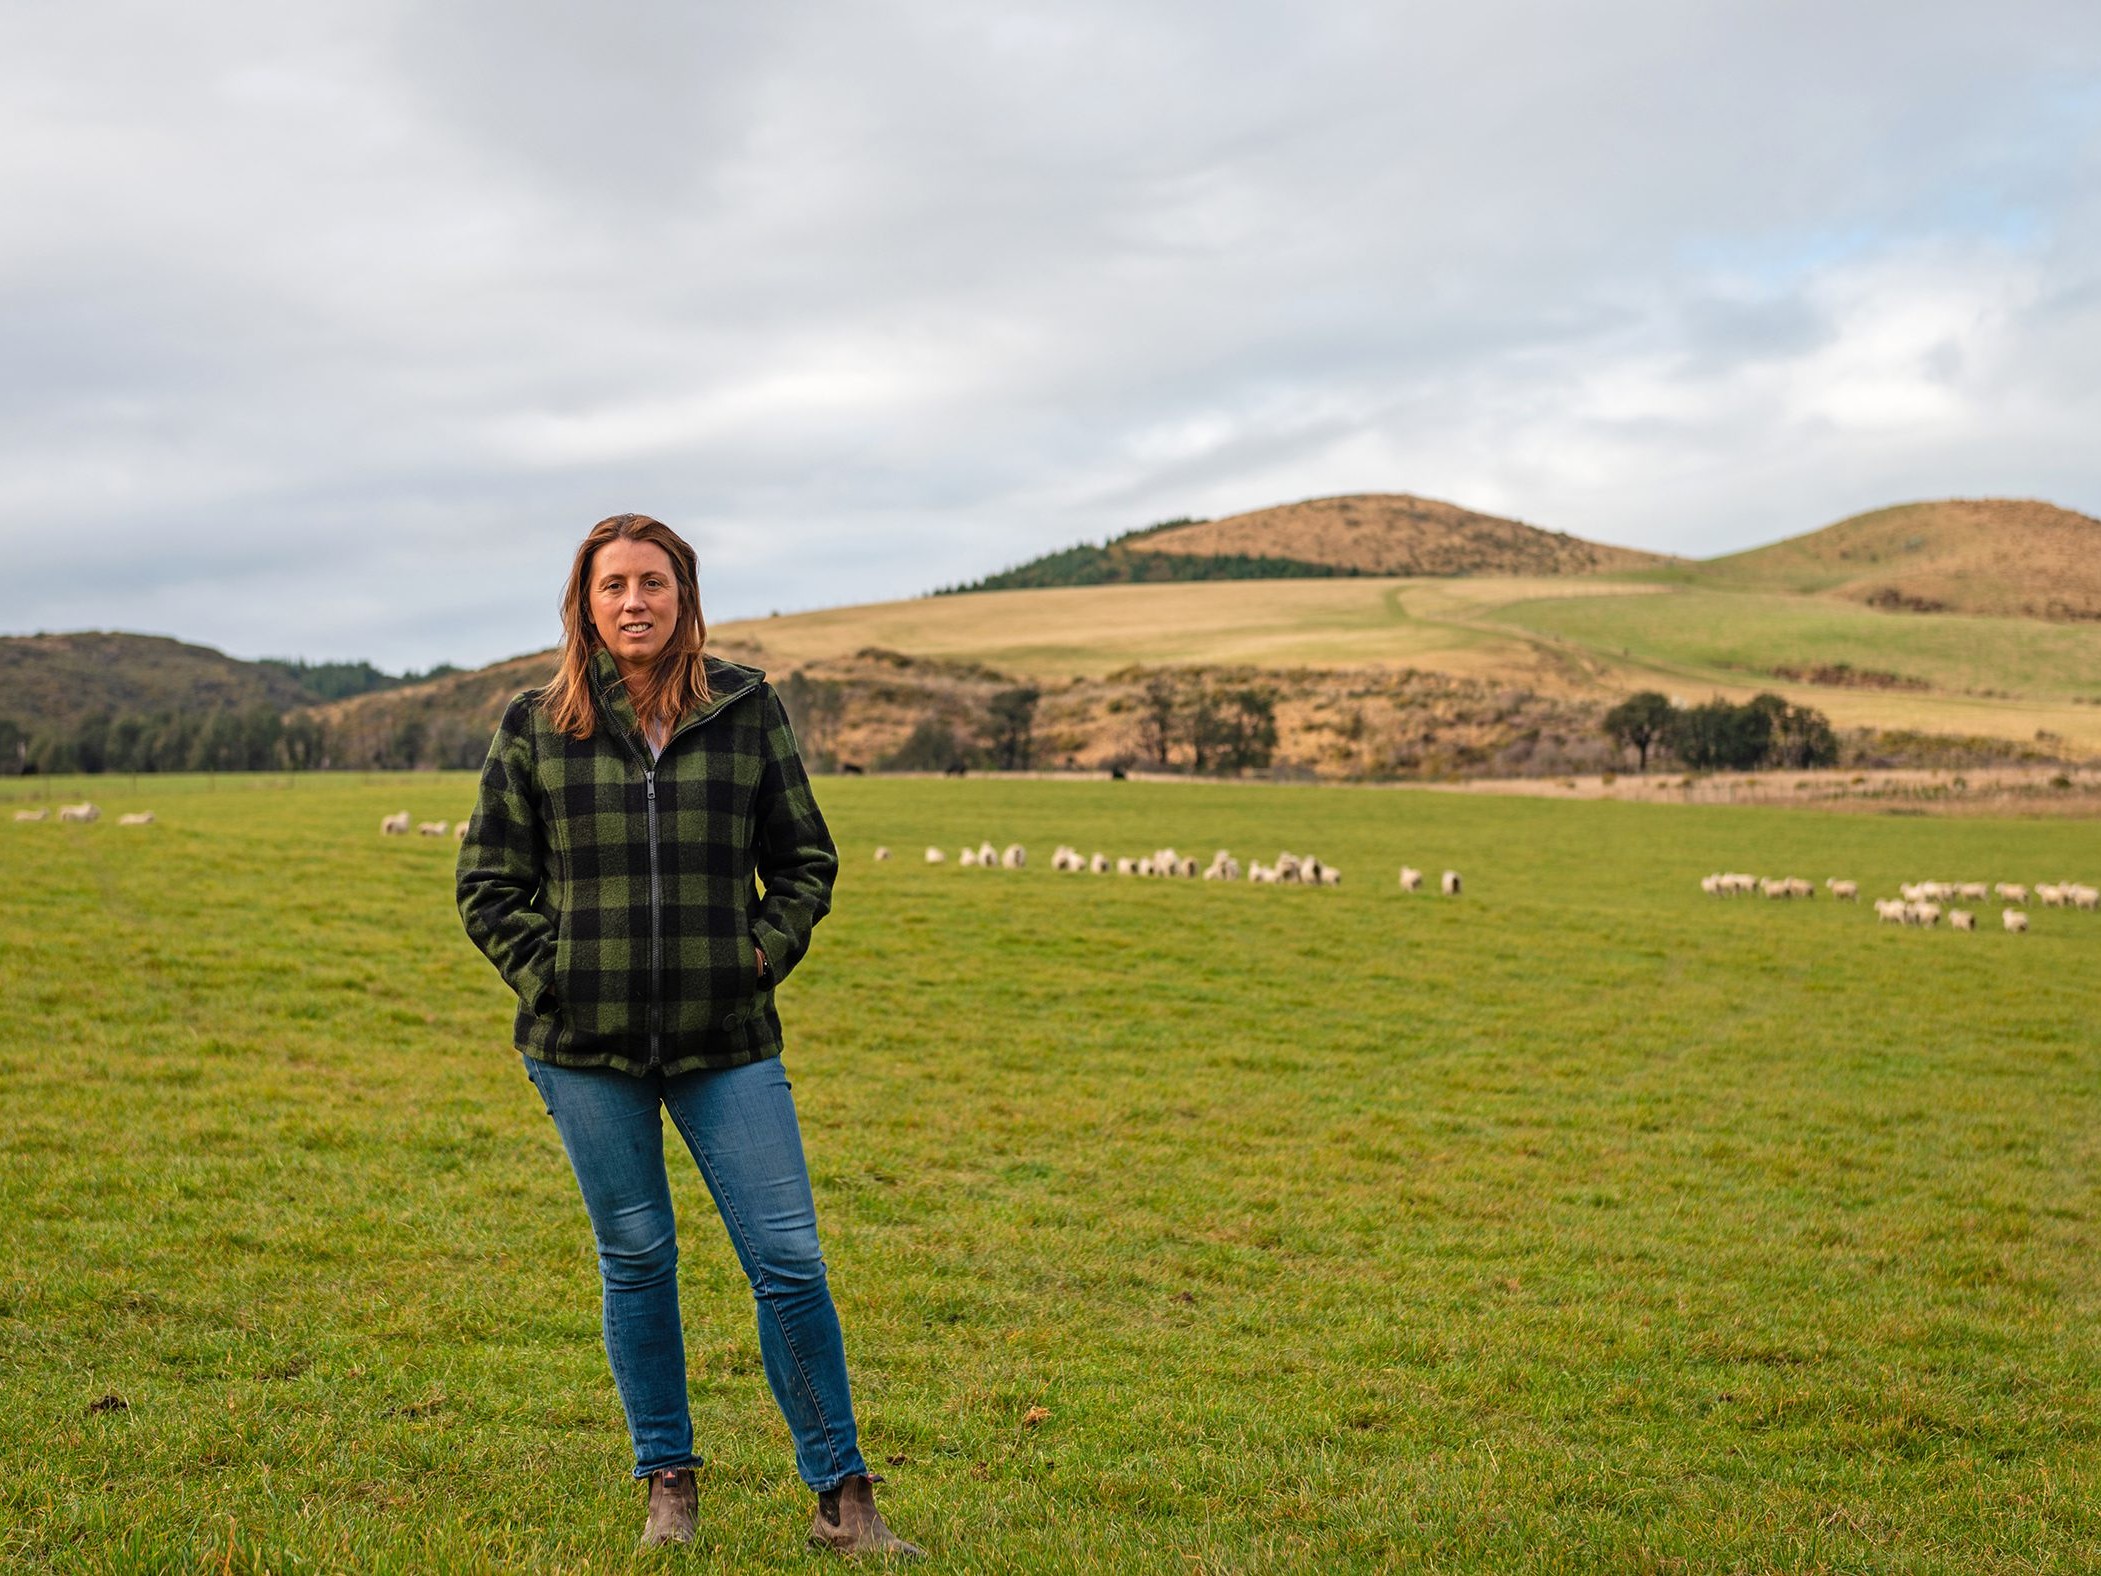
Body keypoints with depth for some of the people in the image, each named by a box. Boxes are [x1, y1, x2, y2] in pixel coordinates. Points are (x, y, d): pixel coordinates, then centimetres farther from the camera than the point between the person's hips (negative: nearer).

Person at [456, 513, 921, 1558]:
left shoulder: (748, 710, 3)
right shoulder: (535, 726, 3)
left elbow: (805, 859, 11)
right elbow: (488, 882, 9)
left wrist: (767, 954, -2)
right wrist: (545, 974, -4)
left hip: (727, 1040, 0)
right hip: (585, 1042, 0)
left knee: (788, 1258, -2)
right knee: (635, 1259, 9)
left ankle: (841, 1496, 10)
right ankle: (667, 1483, 25)